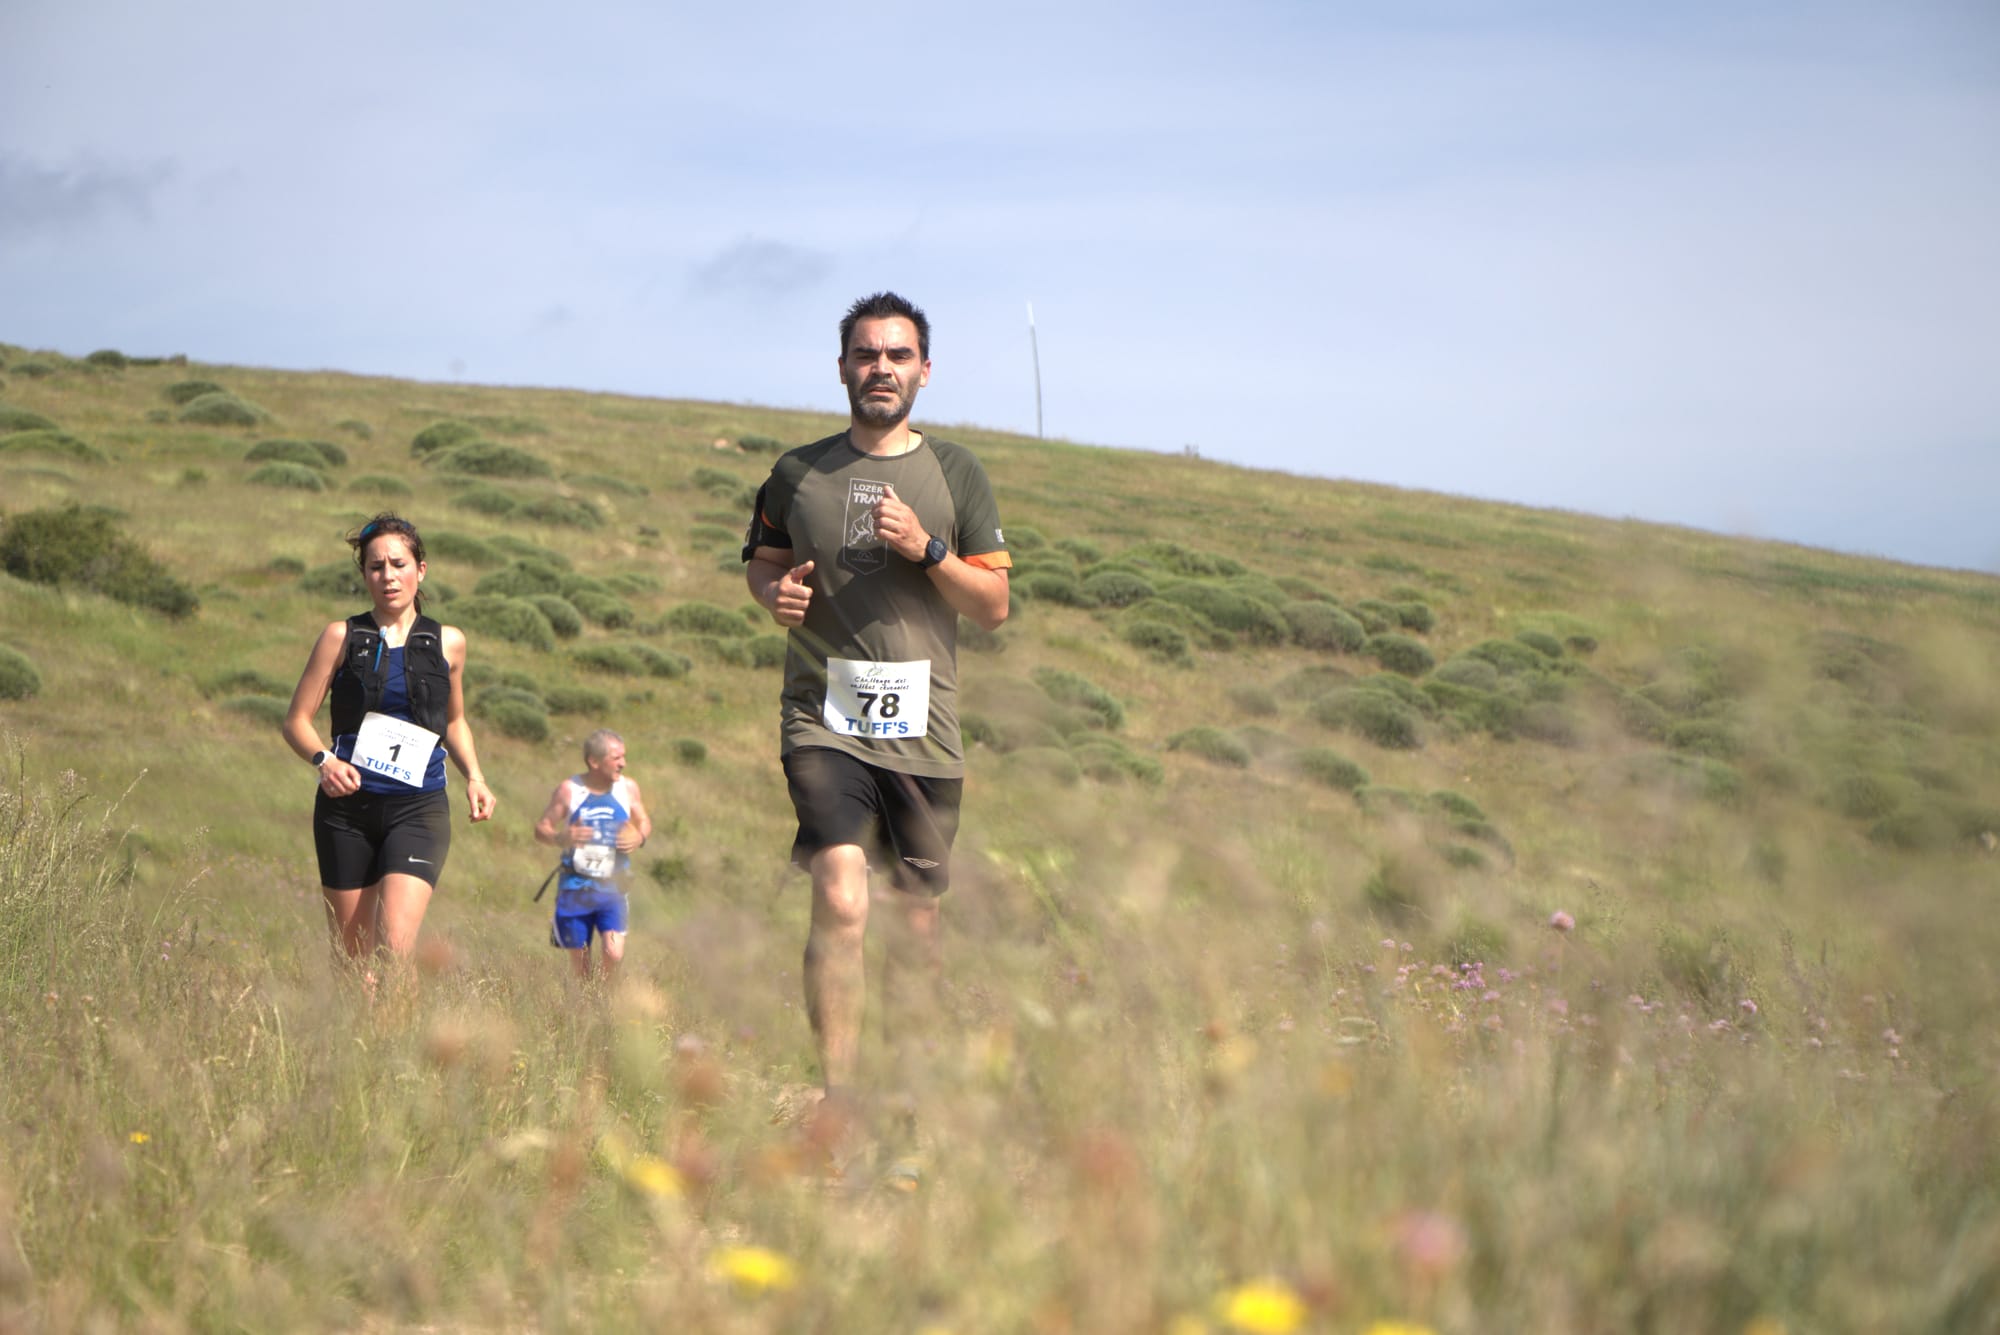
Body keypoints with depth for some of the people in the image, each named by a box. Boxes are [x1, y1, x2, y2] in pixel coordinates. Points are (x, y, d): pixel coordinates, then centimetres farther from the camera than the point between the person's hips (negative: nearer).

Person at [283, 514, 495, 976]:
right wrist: (324, 760, -17)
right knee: (351, 958, 4)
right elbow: (297, 720, 3)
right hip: (348, 805, 0)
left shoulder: (448, 643, 9)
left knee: (394, 947, -18)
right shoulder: (341, 637, 3)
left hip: (418, 808, 0)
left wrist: (474, 777, 8)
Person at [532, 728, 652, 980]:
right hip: (576, 886, -1)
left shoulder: (628, 789, 1)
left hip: (612, 887, 1)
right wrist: (561, 838, -25)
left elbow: (645, 823, 15)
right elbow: (541, 829, -2)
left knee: (614, 954, -15)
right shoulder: (569, 790, -6)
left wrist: (640, 838, -9)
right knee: (579, 960, 6)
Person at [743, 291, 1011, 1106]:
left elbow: (994, 608, 7)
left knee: (916, 920, 8)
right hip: (823, 720, -2)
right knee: (841, 901, -20)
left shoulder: (954, 475, 7)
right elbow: (761, 562, 23)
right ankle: (836, 1090, -19)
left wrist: (926, 549, -10)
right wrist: (775, 593, -1)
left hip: (923, 730, 2)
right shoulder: (800, 474, 8)